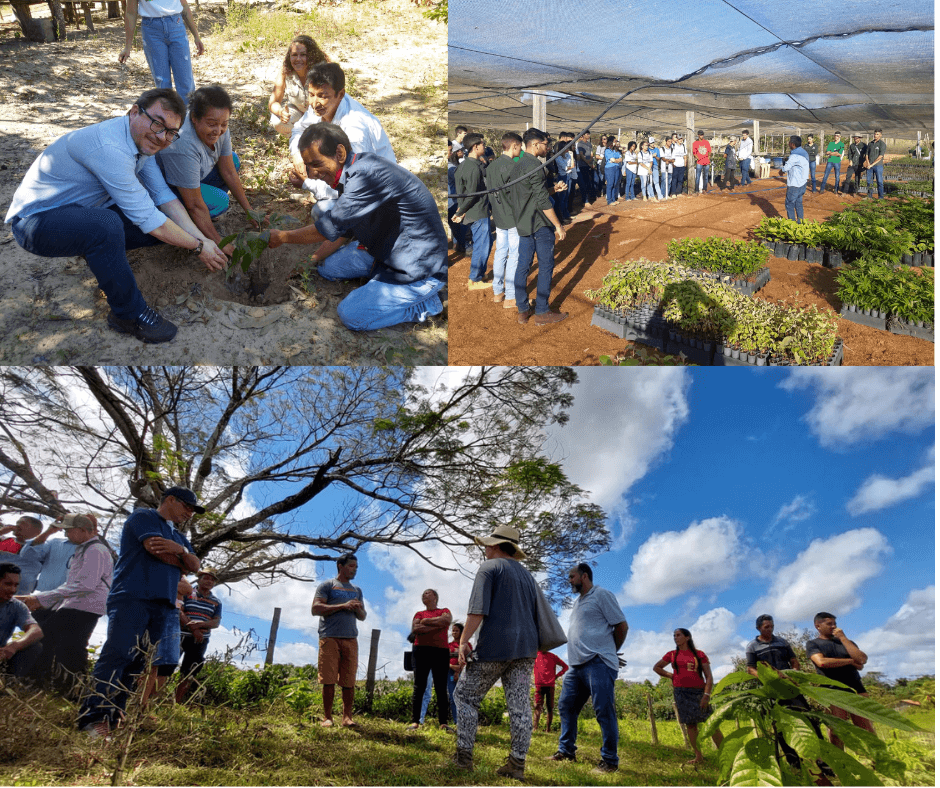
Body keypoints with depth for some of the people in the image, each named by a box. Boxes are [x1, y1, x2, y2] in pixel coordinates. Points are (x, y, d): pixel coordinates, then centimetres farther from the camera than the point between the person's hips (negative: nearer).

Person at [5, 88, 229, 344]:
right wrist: (197, 247, -20)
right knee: (107, 226, -40)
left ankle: (96, 252, 17)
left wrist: (201, 238, -11)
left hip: (84, 212, 9)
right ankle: (129, 314, -20)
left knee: (166, 225, -3)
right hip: (36, 219, -9)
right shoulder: (109, 147, -32)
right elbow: (147, 219, -30)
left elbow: (163, 195, 0)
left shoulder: (143, 139, -2)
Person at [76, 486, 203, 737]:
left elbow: (195, 565, 15)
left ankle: (113, 717, -2)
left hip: (164, 604, 7)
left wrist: (181, 550, -5)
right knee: (117, 654, -14)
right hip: (133, 597, -7)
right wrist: (180, 561, 7)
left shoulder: (179, 537, 29)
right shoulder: (143, 517, 6)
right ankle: (94, 718, -17)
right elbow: (155, 549, -10)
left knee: (158, 662, -3)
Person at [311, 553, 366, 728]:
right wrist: (343, 606, -11)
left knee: (349, 681, -1)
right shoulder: (327, 586, 7)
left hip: (351, 639, 4)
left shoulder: (357, 590, 23)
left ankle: (347, 717, 4)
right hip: (330, 638, -4)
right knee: (329, 680, -4)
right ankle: (327, 717, 5)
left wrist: (358, 609, 0)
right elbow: (315, 609, -6)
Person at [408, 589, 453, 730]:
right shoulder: (419, 614, 17)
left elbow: (446, 620, -9)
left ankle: (443, 723, -2)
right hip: (422, 650, 1)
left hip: (441, 651, -1)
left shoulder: (444, 611, 15)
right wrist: (437, 626, -6)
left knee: (441, 688, -2)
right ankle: (415, 721, -4)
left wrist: (426, 621, -2)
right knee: (419, 686, -4)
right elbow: (415, 629, -2)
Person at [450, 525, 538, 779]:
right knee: (519, 704, 4)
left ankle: (464, 757, 3)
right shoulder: (527, 575, 21)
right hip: (525, 647, 7)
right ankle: (517, 763, 3)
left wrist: (464, 640, -13)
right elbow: (536, 614, 22)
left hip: (494, 646, -7)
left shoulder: (489, 568, -2)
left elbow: (478, 608, -14)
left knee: (465, 696, 4)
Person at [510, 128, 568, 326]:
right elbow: (542, 201, -21)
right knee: (546, 265, -1)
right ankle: (541, 313, 1)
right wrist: (558, 225, -16)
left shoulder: (517, 165, 12)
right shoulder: (534, 166, -17)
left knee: (523, 265, 10)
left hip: (522, 223, 9)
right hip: (539, 224, -9)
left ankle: (522, 310, 15)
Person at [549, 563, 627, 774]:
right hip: (577, 665, 9)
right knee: (566, 707, 11)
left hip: (598, 664, -9)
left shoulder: (601, 595, -3)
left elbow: (622, 626, -5)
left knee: (604, 710, -8)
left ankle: (610, 760, 0)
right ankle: (566, 750, 22)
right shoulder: (577, 602, 22)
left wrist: (610, 651, 6)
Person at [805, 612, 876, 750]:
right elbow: (822, 662, -12)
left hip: (856, 687, 3)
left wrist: (843, 638, 0)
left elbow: (862, 659, 2)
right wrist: (851, 661, -2)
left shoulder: (846, 642, 20)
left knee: (867, 728, -1)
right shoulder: (812, 644, 8)